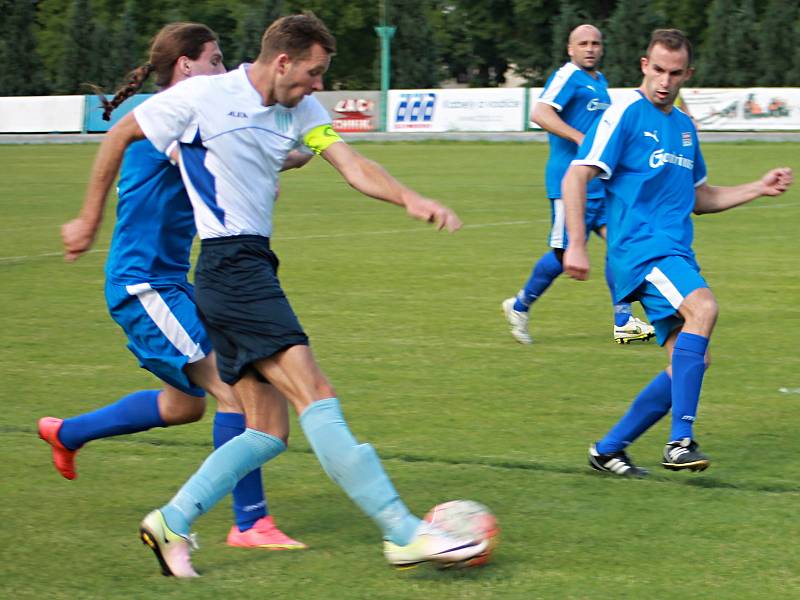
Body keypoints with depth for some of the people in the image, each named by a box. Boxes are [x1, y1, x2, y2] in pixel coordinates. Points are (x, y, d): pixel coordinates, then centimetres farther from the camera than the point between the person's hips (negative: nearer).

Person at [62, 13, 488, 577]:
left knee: (268, 429, 6)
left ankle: (171, 524, 14)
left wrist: (410, 199, -20)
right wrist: (90, 221, 12)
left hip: (255, 267, 9)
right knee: (316, 394, -16)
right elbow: (119, 136, 6)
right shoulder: (202, 96, -6)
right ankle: (405, 533, -21)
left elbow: (353, 166, -1)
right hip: (230, 262, -9)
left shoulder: (302, 111, 11)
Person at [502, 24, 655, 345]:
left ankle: (623, 322, -2)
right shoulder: (567, 77, -11)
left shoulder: (600, 81, 17)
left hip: (601, 183, 8)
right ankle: (520, 307, 18)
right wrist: (580, 138, -31)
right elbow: (540, 113, -25)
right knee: (565, 252, -3)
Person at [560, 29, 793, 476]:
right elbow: (576, 177, -11)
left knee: (690, 364, 2)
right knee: (703, 306, -32)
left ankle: (609, 449, 14)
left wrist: (760, 188, 19)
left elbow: (699, 199, 29)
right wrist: (577, 245, -19)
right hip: (640, 248, -8)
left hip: (676, 254, 8)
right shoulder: (626, 114, -5)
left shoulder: (685, 127, 19)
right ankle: (681, 440, -34)